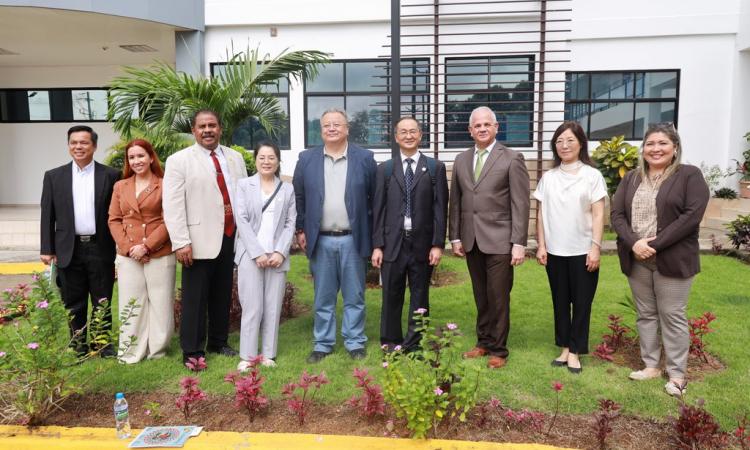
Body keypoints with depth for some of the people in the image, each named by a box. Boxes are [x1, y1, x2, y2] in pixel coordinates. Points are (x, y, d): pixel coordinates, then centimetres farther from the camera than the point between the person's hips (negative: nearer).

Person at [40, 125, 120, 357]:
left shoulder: (111, 175, 1)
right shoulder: (54, 176, 6)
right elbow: (47, 215, 6)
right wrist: (46, 249, 1)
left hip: (101, 249, -1)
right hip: (69, 250, 2)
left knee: (103, 302, 8)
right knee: (74, 303, 10)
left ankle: (104, 344, 20)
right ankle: (78, 346, 22)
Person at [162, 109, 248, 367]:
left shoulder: (235, 158, 12)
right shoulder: (179, 161, -2)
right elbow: (172, 205, -8)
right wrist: (180, 242, -16)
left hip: (230, 237, 5)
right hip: (200, 240, -4)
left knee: (223, 294, 14)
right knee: (195, 298, 1)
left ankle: (218, 343, 28)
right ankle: (192, 351, 13)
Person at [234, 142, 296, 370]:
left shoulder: (288, 189, 11)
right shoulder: (244, 185, 6)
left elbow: (291, 223, 6)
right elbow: (242, 220, -3)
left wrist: (280, 252, -8)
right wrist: (257, 252, -11)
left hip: (277, 256, 2)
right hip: (250, 255, -2)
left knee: (273, 307, 4)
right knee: (252, 307, -3)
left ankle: (268, 354, 14)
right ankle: (247, 356, 8)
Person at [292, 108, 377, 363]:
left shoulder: (364, 158, 1)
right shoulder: (306, 159, 5)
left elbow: (375, 198, 3)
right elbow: (298, 197, 9)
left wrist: (372, 235, 0)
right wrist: (300, 230, 4)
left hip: (353, 239, -1)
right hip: (320, 240, 1)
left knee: (354, 297, 9)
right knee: (323, 298, 11)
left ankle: (355, 342, 22)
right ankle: (322, 344, 23)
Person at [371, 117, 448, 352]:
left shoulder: (435, 167, 3)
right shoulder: (385, 169, 6)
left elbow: (440, 208, -1)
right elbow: (378, 209, 4)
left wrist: (438, 244, -6)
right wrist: (377, 245, -2)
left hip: (423, 244, 0)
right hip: (392, 243, 1)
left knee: (420, 297, 9)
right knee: (391, 296, 8)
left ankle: (414, 345, 22)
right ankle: (390, 342, 24)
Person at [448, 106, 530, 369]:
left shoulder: (512, 159, -4)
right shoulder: (461, 160, 10)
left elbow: (520, 204, -7)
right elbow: (455, 201, 12)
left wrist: (519, 243, -12)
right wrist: (455, 237, 7)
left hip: (499, 241, -4)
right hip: (471, 241, 4)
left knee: (498, 298, 2)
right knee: (481, 297, 13)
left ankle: (498, 349, 16)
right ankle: (483, 342, 27)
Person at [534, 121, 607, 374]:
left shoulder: (592, 175, -1)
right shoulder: (548, 177, 7)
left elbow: (598, 215, -3)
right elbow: (541, 214, 8)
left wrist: (595, 247, -10)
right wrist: (541, 246, 2)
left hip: (583, 251, -2)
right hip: (555, 250, 3)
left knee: (582, 302, 4)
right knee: (560, 301, 10)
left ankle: (575, 351, 15)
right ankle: (564, 348, 21)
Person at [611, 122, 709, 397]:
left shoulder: (690, 175, -3)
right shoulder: (631, 179, 11)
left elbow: (692, 216, -13)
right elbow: (617, 214, 3)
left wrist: (655, 244, -18)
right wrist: (634, 243, -15)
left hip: (672, 259, -4)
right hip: (637, 259, 4)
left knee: (672, 315, 3)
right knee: (645, 314, 12)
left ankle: (677, 373, 16)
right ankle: (651, 365, 25)